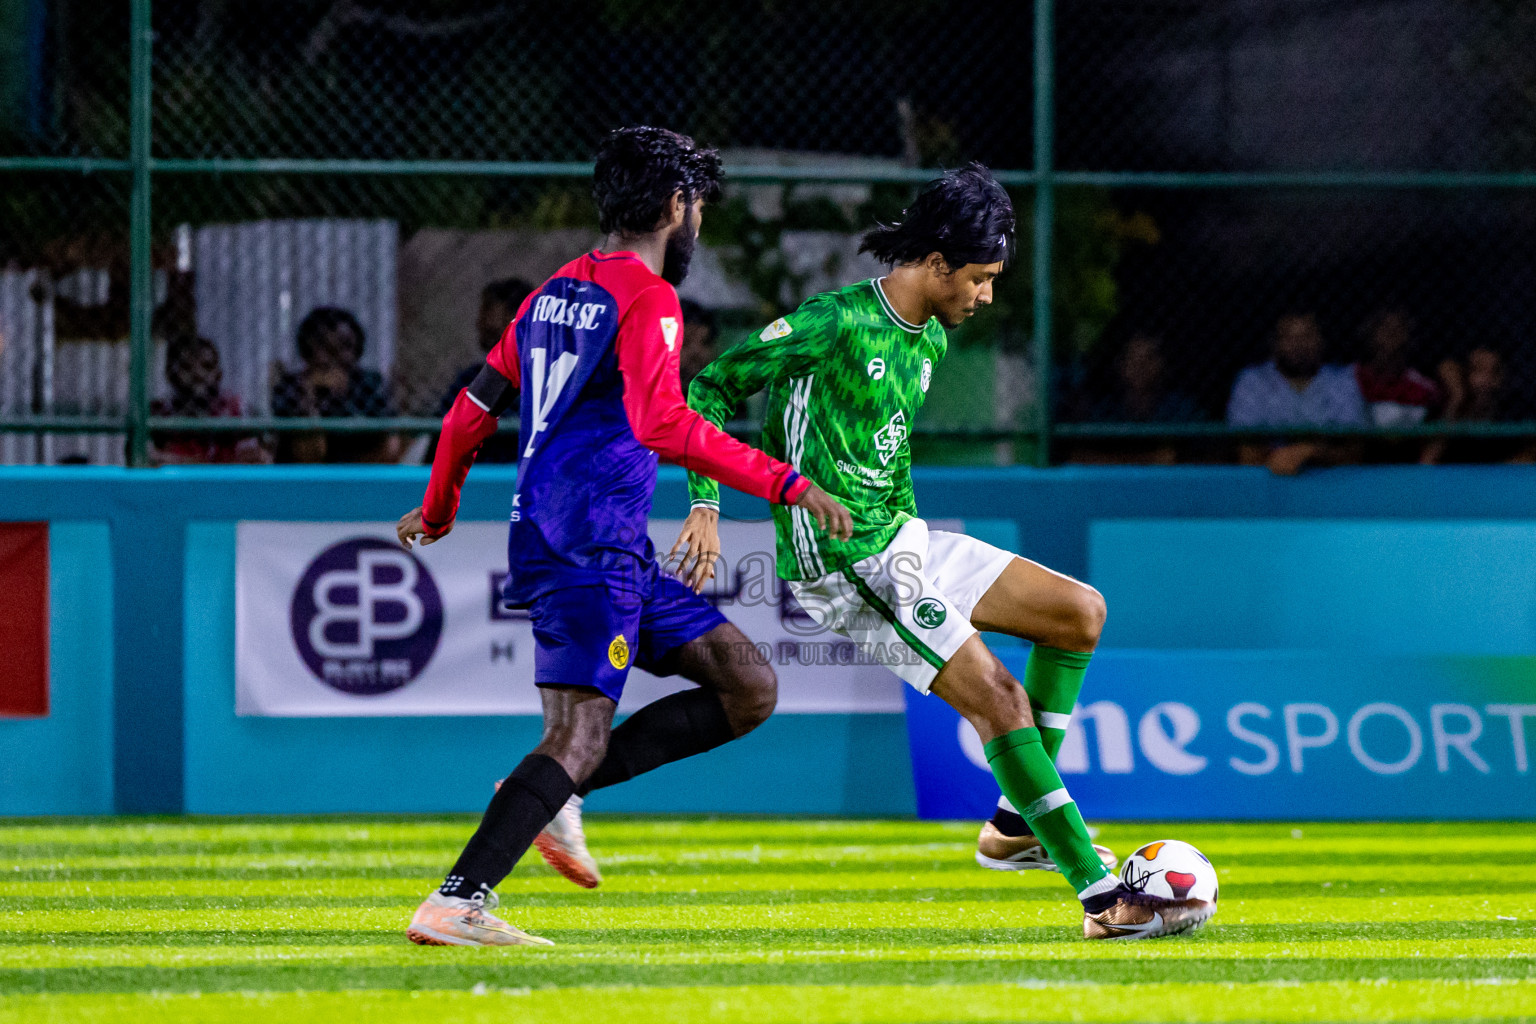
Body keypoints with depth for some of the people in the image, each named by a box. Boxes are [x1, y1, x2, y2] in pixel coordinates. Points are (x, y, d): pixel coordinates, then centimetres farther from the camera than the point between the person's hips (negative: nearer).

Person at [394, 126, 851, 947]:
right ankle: (456, 904, -21)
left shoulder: (555, 293, 18)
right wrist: (787, 484, -23)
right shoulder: (647, 299, -9)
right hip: (588, 547, -9)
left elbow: (471, 413, 23)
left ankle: (554, 795, 4)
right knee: (580, 738, -15)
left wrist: (436, 512, 38)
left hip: (617, 553, 9)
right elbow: (663, 425, -23)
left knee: (749, 691, 7)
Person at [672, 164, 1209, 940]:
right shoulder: (836, 323, -16)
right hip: (841, 561, -10)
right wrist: (706, 505, -18)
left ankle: (1018, 824, 10)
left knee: (1081, 612, 7)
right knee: (999, 700, -16)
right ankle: (1102, 899, -13)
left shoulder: (929, 341, 11)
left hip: (901, 539, 10)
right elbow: (711, 387, -12)